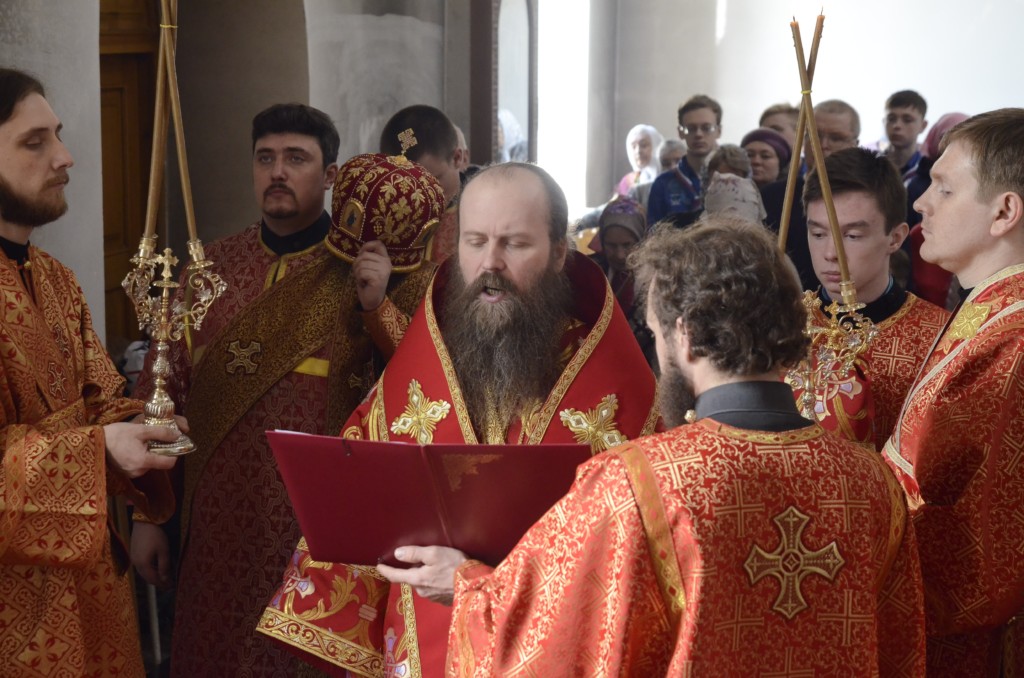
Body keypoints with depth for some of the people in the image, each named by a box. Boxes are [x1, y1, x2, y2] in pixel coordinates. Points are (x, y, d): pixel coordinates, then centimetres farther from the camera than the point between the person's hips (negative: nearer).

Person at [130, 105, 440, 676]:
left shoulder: (383, 273, -2)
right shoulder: (213, 266, 7)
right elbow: (164, 390, 8)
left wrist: (377, 306, -21)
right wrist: (146, 515, 6)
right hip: (222, 527, 3)